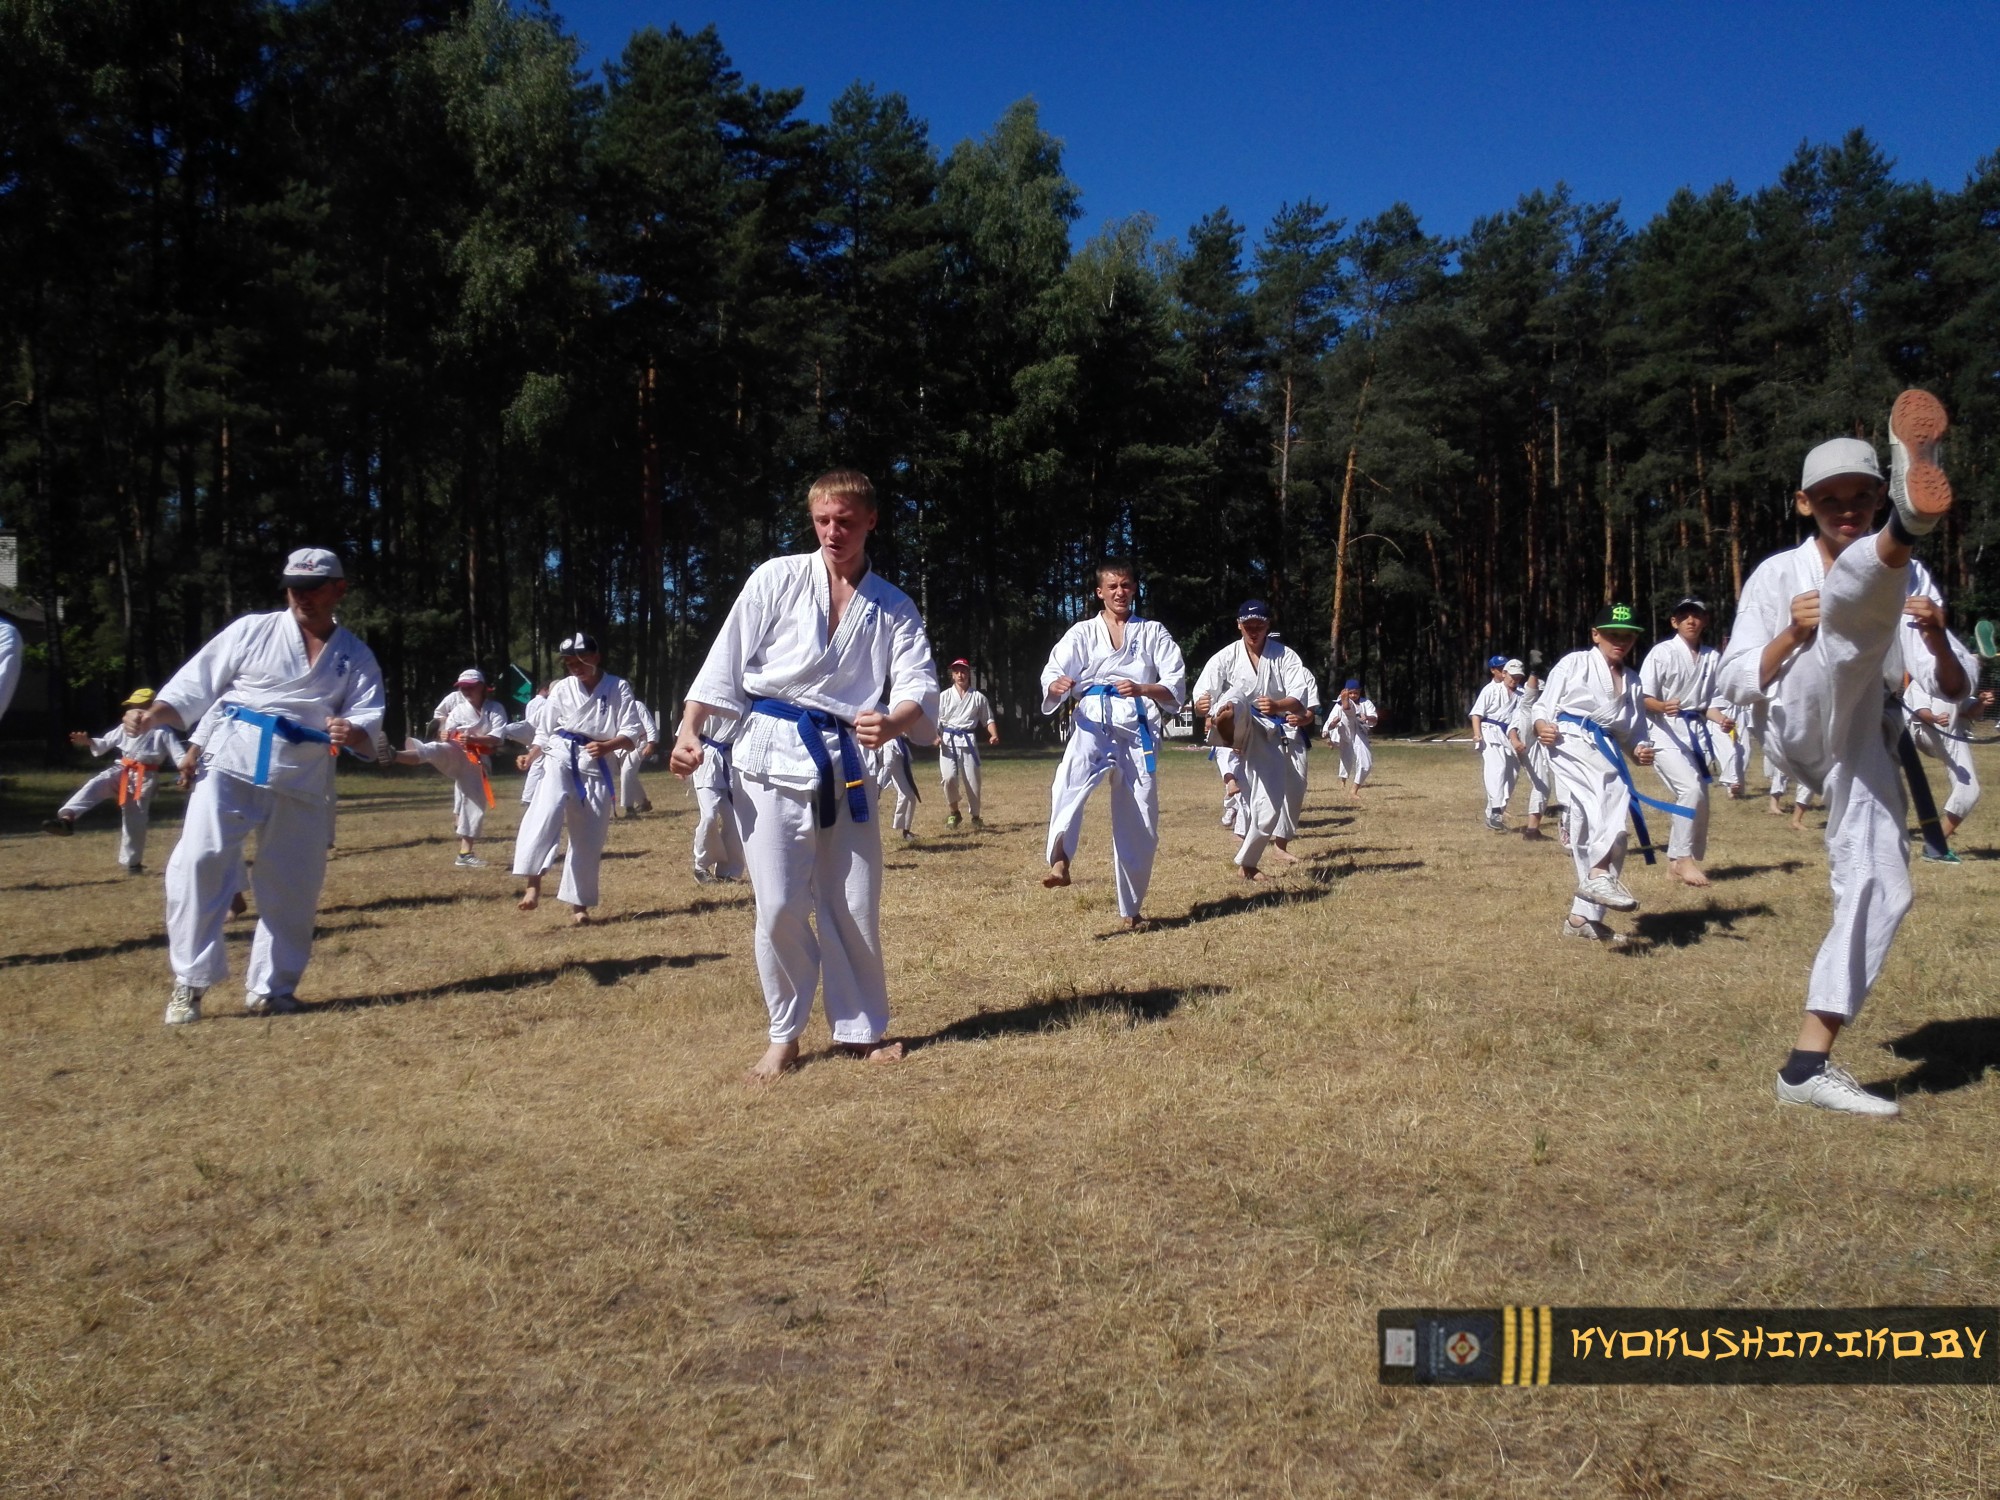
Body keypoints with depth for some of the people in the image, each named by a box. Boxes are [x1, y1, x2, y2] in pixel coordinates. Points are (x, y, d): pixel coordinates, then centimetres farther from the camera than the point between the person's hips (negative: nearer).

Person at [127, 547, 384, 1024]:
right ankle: (190, 983, -1)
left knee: (293, 888, 6)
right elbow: (196, 686, 2)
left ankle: (270, 988, 24)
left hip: (303, 782, 2)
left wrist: (353, 733, -26)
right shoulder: (252, 630, 2)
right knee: (199, 863, -15)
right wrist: (152, 715, -15)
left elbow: (368, 729, -2)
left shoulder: (357, 658, 6)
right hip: (232, 767, -2)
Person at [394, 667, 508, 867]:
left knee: (475, 804, 1)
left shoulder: (495, 708, -1)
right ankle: (394, 754, -69)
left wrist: (473, 739, -24)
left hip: (475, 761, 2)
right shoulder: (454, 699, 2)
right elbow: (439, 714, 20)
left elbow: (498, 738, -11)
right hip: (452, 752, -2)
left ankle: (465, 853, 11)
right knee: (434, 750, -37)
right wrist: (442, 729, 0)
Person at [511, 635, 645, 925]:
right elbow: (545, 732, 10)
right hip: (561, 759, 0)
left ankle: (578, 905, 18)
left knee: (588, 839, 5)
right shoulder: (562, 689, 3)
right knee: (547, 811, -30)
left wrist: (607, 746, -21)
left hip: (597, 767, 1)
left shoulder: (618, 688, -1)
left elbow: (632, 732, -2)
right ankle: (533, 882, -30)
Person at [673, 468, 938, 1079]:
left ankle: (861, 1027, 26)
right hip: (771, 754, -2)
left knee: (855, 908, 7)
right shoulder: (778, 579, 1)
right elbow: (727, 659, 1)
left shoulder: (894, 608, 7)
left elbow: (918, 684, -5)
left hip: (844, 760, 2)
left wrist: (893, 722, -27)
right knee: (780, 907, -3)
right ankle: (784, 1038, 15)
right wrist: (689, 731, -8)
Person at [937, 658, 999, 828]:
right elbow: (933, 719, 6)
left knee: (973, 780, 2)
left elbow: (988, 719, 10)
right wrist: (935, 736, -12)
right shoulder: (944, 696, 6)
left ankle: (975, 817, 21)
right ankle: (953, 813, 3)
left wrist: (994, 735, -8)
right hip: (948, 740, -1)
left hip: (968, 740, 1)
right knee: (949, 777, -18)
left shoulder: (978, 697, 7)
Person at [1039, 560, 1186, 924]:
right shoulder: (1082, 633, 11)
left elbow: (1176, 686, 5)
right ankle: (1059, 861, -53)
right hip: (1094, 724, -1)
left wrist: (1141, 689, -16)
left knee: (1139, 825, 4)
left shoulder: (1154, 632, 13)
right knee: (1071, 780, -37)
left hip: (1139, 728, 2)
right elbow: (1053, 674, -2)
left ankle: (1131, 909, 20)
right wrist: (1057, 685, -27)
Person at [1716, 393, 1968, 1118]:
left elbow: (1956, 690, 6)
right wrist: (1793, 635, -18)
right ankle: (1914, 517, -69)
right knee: (1858, 599, -30)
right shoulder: (1778, 575, 3)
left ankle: (1810, 1064, 5)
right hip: (1801, 723, -5)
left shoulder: (1910, 576, 12)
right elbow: (1735, 685, -1)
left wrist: (1938, 637, -15)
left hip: (1861, 746, 5)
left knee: (1878, 888, -3)